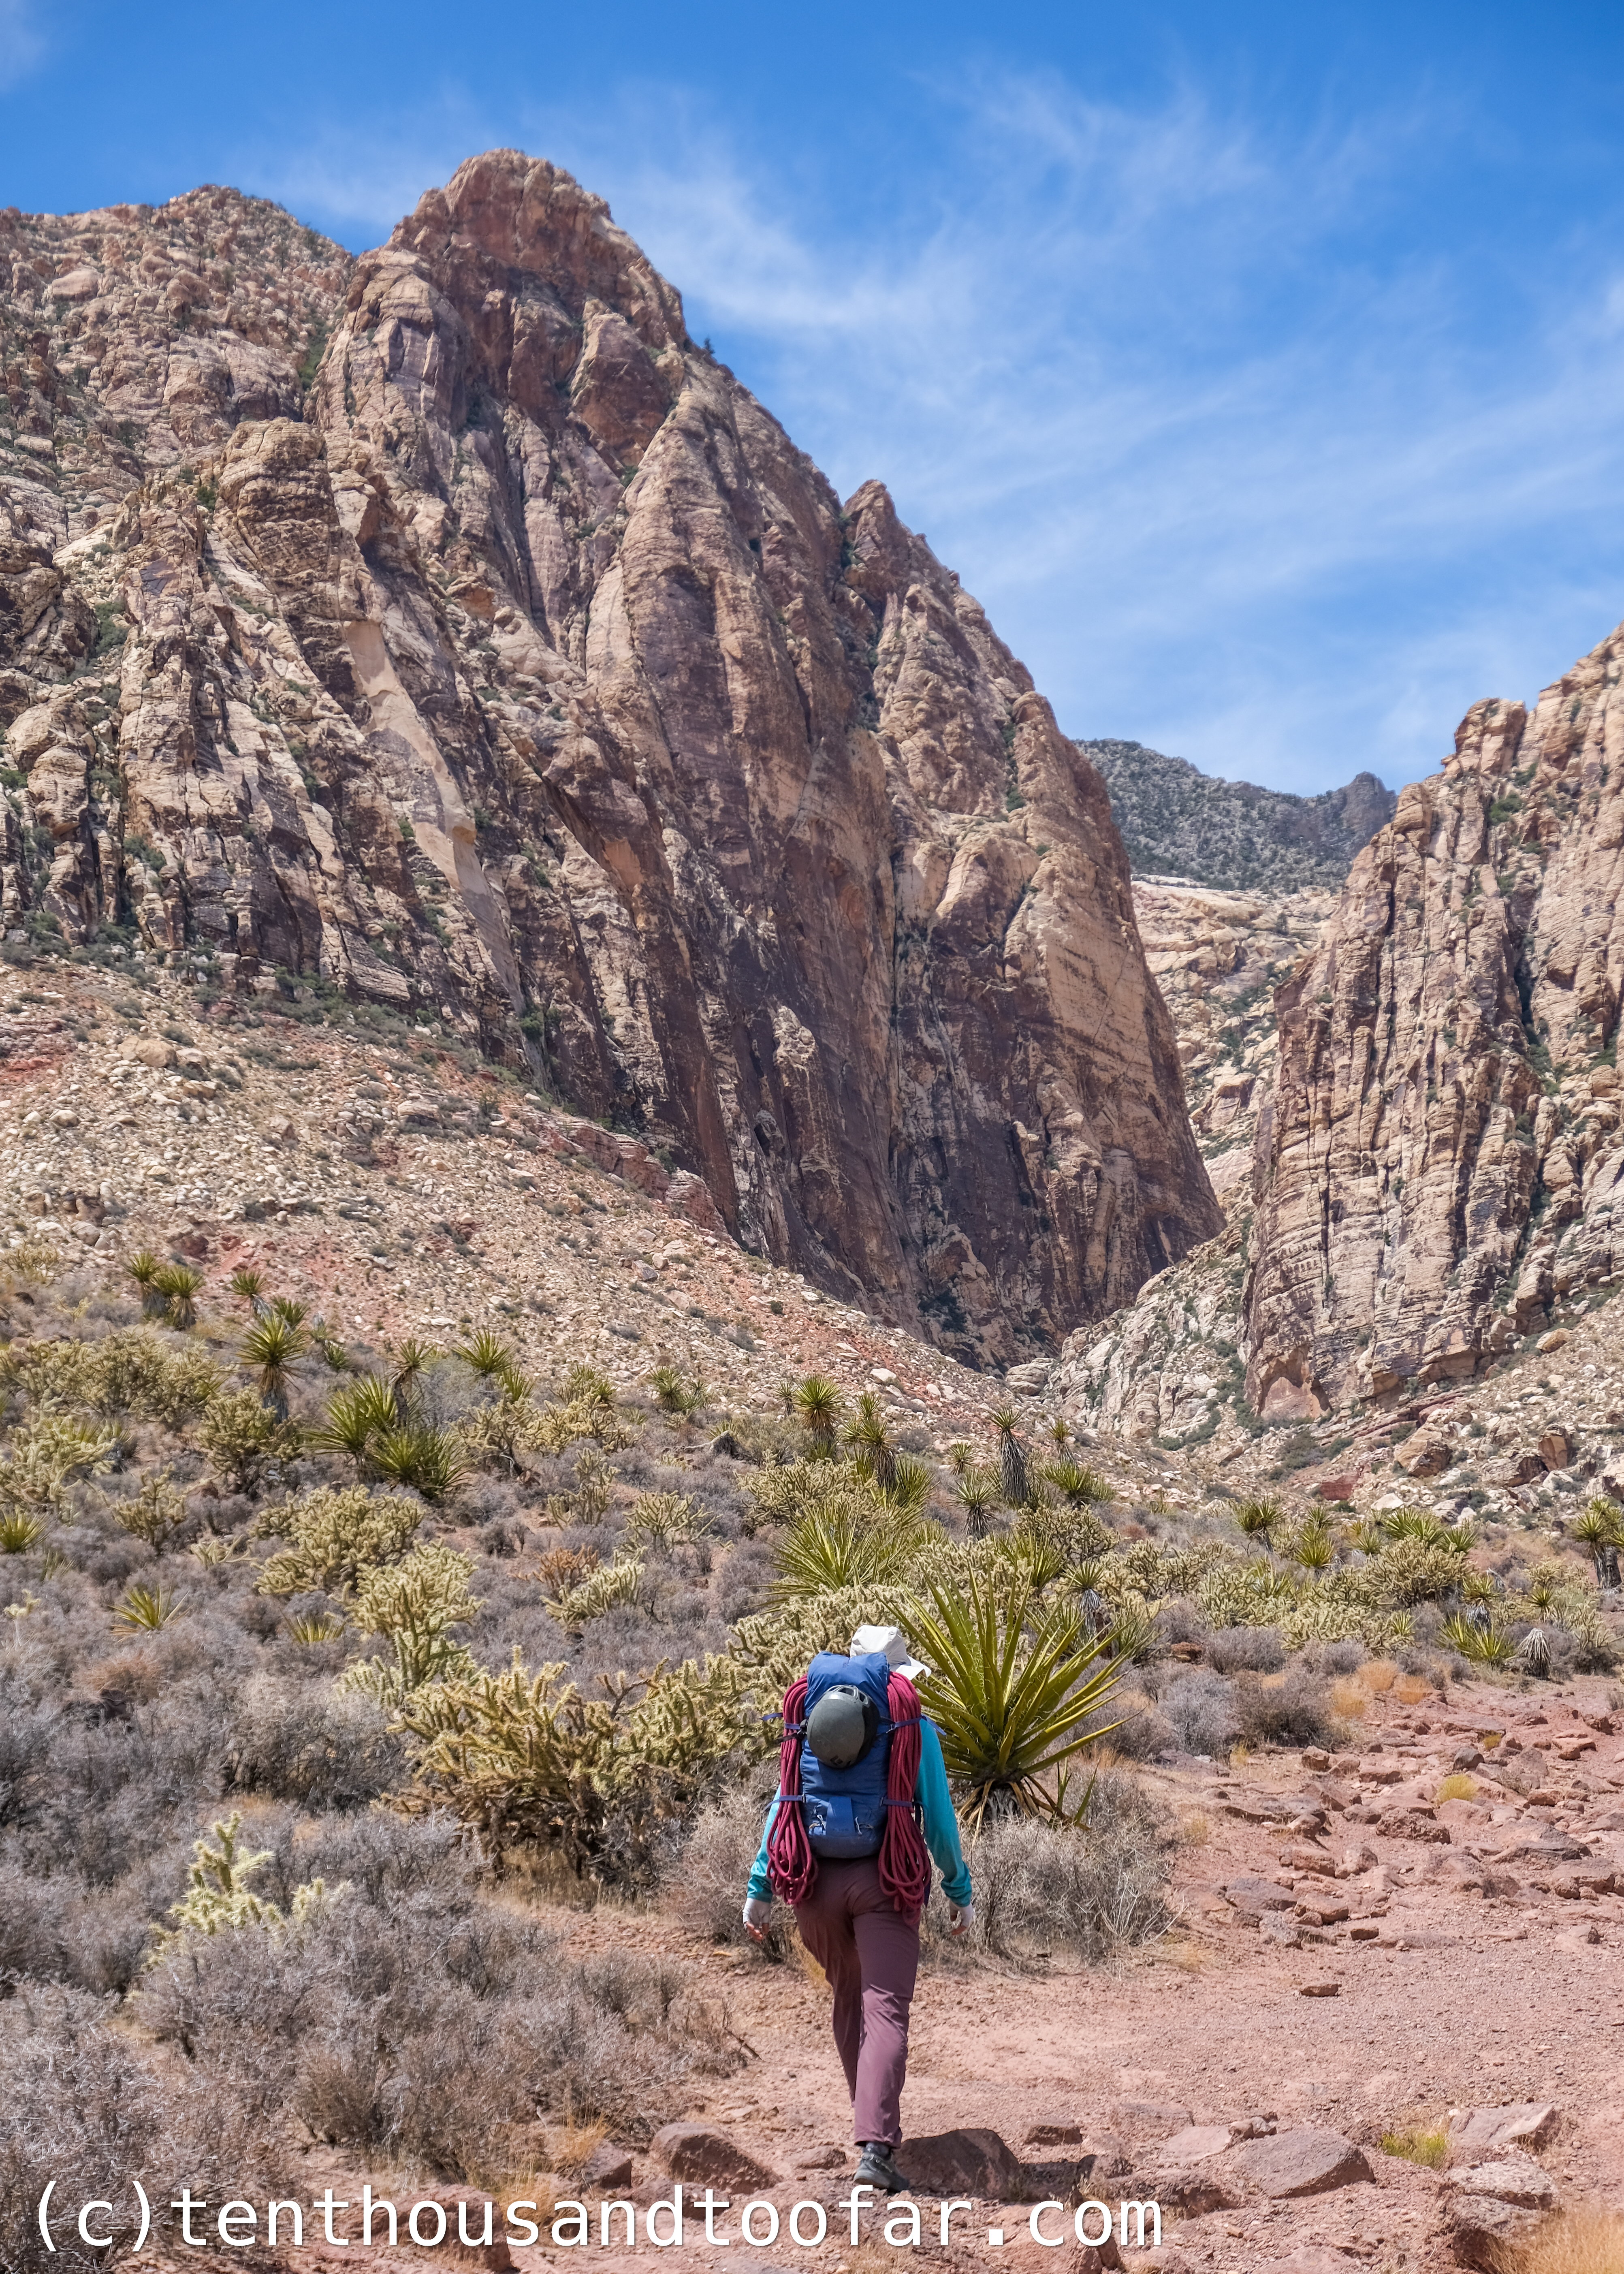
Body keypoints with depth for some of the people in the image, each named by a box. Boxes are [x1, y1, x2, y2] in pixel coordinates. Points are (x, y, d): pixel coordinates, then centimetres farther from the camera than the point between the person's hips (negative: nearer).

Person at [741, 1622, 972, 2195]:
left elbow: (783, 1802, 6)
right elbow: (938, 1815, -1)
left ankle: (874, 2125, 33)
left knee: (849, 2001, 22)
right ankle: (875, 2146, -19)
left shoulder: (809, 1717, 6)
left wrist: (759, 1888, 9)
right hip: (885, 1884, -3)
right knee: (885, 2012, -5)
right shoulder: (914, 1727, -2)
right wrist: (960, 1890, 10)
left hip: (816, 1881, 4)